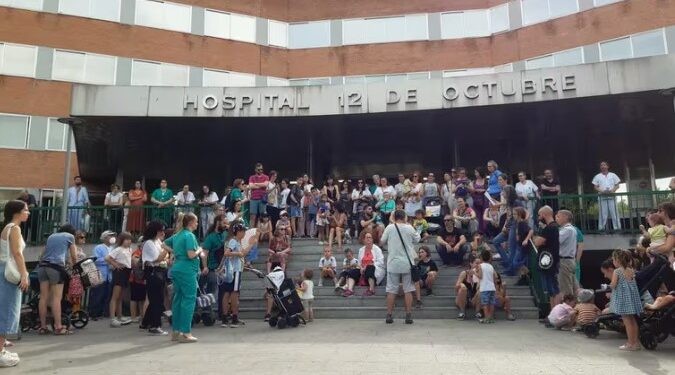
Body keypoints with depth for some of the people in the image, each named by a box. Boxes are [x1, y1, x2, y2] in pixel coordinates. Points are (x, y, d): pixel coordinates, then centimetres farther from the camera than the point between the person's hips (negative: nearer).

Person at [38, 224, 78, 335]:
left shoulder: (51, 236, 27)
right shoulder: (70, 236, 13)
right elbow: (74, 257, 15)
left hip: (43, 266, 6)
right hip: (56, 266, -6)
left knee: (43, 297, 5)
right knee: (56, 298, -7)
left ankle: (43, 327, 8)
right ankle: (58, 327, -7)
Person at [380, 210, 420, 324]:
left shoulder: (389, 228, -5)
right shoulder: (409, 228, -3)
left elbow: (382, 242, 4)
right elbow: (417, 240, 13)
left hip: (393, 263, 0)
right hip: (407, 263, 0)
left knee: (391, 290, 6)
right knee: (408, 290, 7)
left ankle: (389, 315, 7)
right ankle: (408, 316, 7)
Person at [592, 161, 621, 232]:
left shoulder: (613, 175, 12)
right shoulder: (597, 176, 11)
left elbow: (617, 185, 9)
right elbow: (595, 187, 6)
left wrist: (613, 190, -11)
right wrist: (602, 191, -12)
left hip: (612, 196, 1)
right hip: (602, 197, -1)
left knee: (614, 213, -2)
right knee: (603, 214, -4)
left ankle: (617, 227, 0)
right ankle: (601, 228, -3)